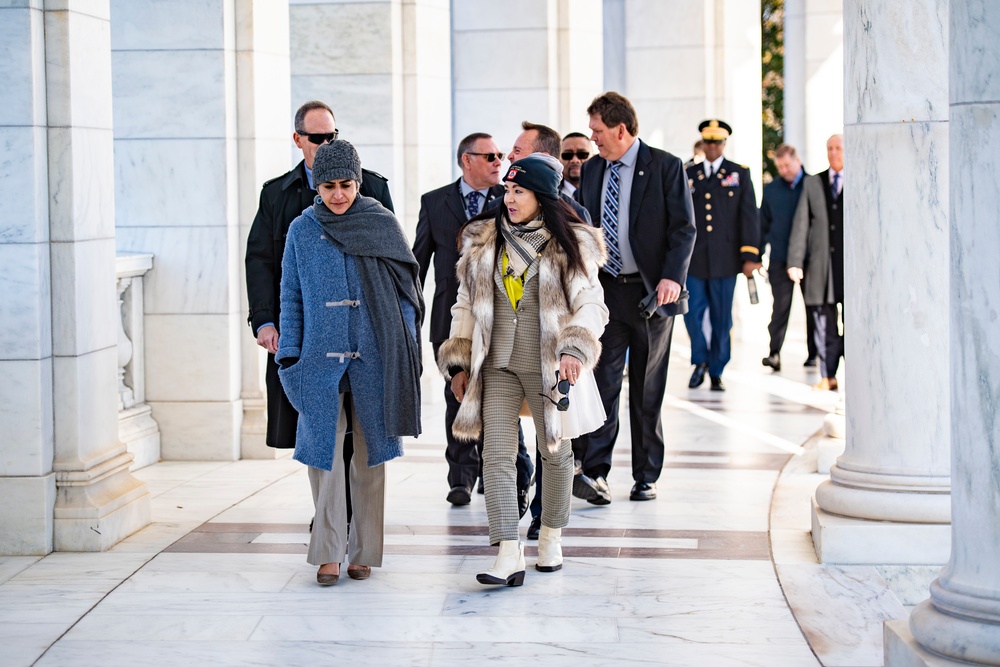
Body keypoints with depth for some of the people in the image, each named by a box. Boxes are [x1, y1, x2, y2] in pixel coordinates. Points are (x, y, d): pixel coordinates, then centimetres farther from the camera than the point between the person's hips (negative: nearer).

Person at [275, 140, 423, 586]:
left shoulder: (382, 225, 2)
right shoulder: (302, 231, 5)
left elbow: (404, 291, 5)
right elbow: (292, 298, 8)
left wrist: (404, 354, 0)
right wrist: (289, 357, 2)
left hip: (373, 357, 0)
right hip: (321, 357, 0)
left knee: (370, 451, 5)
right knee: (323, 450, -5)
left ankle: (363, 550, 15)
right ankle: (328, 553, 3)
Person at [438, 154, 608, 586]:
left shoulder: (570, 245, -3)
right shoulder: (483, 241, 7)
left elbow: (590, 304, -6)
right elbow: (466, 304, 12)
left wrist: (576, 350, -23)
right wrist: (459, 362, 7)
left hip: (548, 367, -2)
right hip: (497, 367, 2)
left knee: (554, 451, 11)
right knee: (496, 456, -9)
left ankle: (551, 535, 33)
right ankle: (509, 555, -12)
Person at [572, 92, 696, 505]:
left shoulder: (666, 167, -4)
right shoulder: (590, 170, 11)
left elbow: (684, 228, -8)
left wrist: (672, 277, -20)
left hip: (651, 292, -3)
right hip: (605, 290, 3)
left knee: (648, 389, 6)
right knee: (601, 379, -9)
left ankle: (646, 477, 15)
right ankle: (594, 473, -15)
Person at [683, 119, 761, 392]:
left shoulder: (740, 174, 6)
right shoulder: (689, 175, 11)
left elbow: (749, 216, 1)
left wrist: (750, 256, -6)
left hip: (724, 260, -1)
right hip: (693, 259, 1)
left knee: (722, 319, 3)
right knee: (692, 313, -4)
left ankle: (716, 372, 15)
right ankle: (700, 361, 19)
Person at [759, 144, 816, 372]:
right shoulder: (771, 190, 9)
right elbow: (763, 225, 13)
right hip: (780, 259, 1)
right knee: (780, 306, -5)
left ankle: (814, 353, 18)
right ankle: (774, 352, -9)